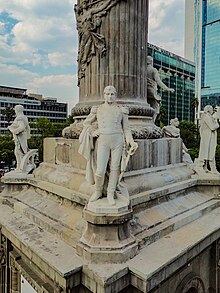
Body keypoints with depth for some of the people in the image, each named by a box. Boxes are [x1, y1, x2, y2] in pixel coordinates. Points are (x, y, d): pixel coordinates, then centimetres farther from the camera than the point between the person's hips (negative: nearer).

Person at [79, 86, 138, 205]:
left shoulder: (121, 110, 8)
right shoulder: (98, 109, 10)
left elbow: (126, 129, 8)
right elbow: (86, 122, 21)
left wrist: (131, 142, -7)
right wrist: (92, 133, 4)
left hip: (117, 141, 1)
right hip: (103, 142, 0)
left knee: (115, 168, 3)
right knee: (100, 171, -7)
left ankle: (110, 194, 15)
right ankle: (98, 191, 19)